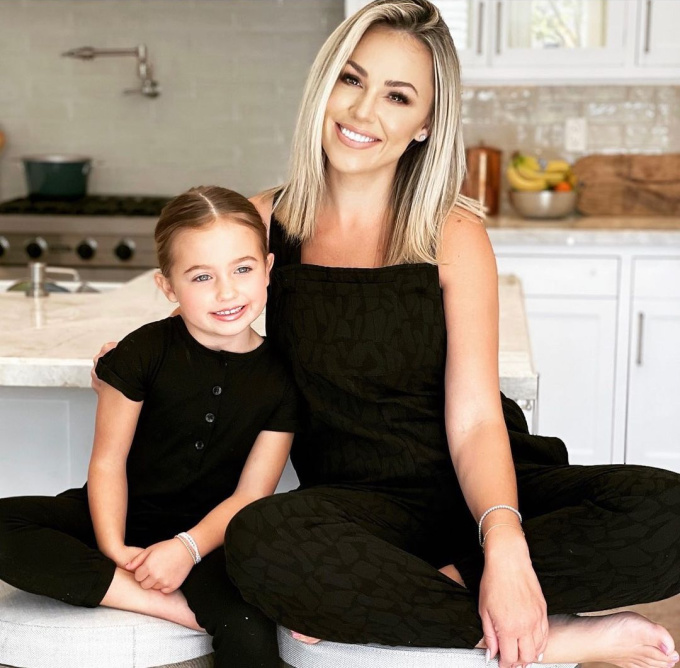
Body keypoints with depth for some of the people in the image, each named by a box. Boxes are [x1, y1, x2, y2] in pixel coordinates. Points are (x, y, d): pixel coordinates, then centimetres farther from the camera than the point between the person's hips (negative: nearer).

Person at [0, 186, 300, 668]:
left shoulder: (279, 380, -5)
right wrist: (113, 548, -20)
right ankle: (182, 608, -27)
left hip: (209, 533, -2)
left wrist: (188, 547, -20)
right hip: (123, 519, 3)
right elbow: (108, 461, -6)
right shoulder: (144, 352, -8)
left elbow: (250, 494, -4)